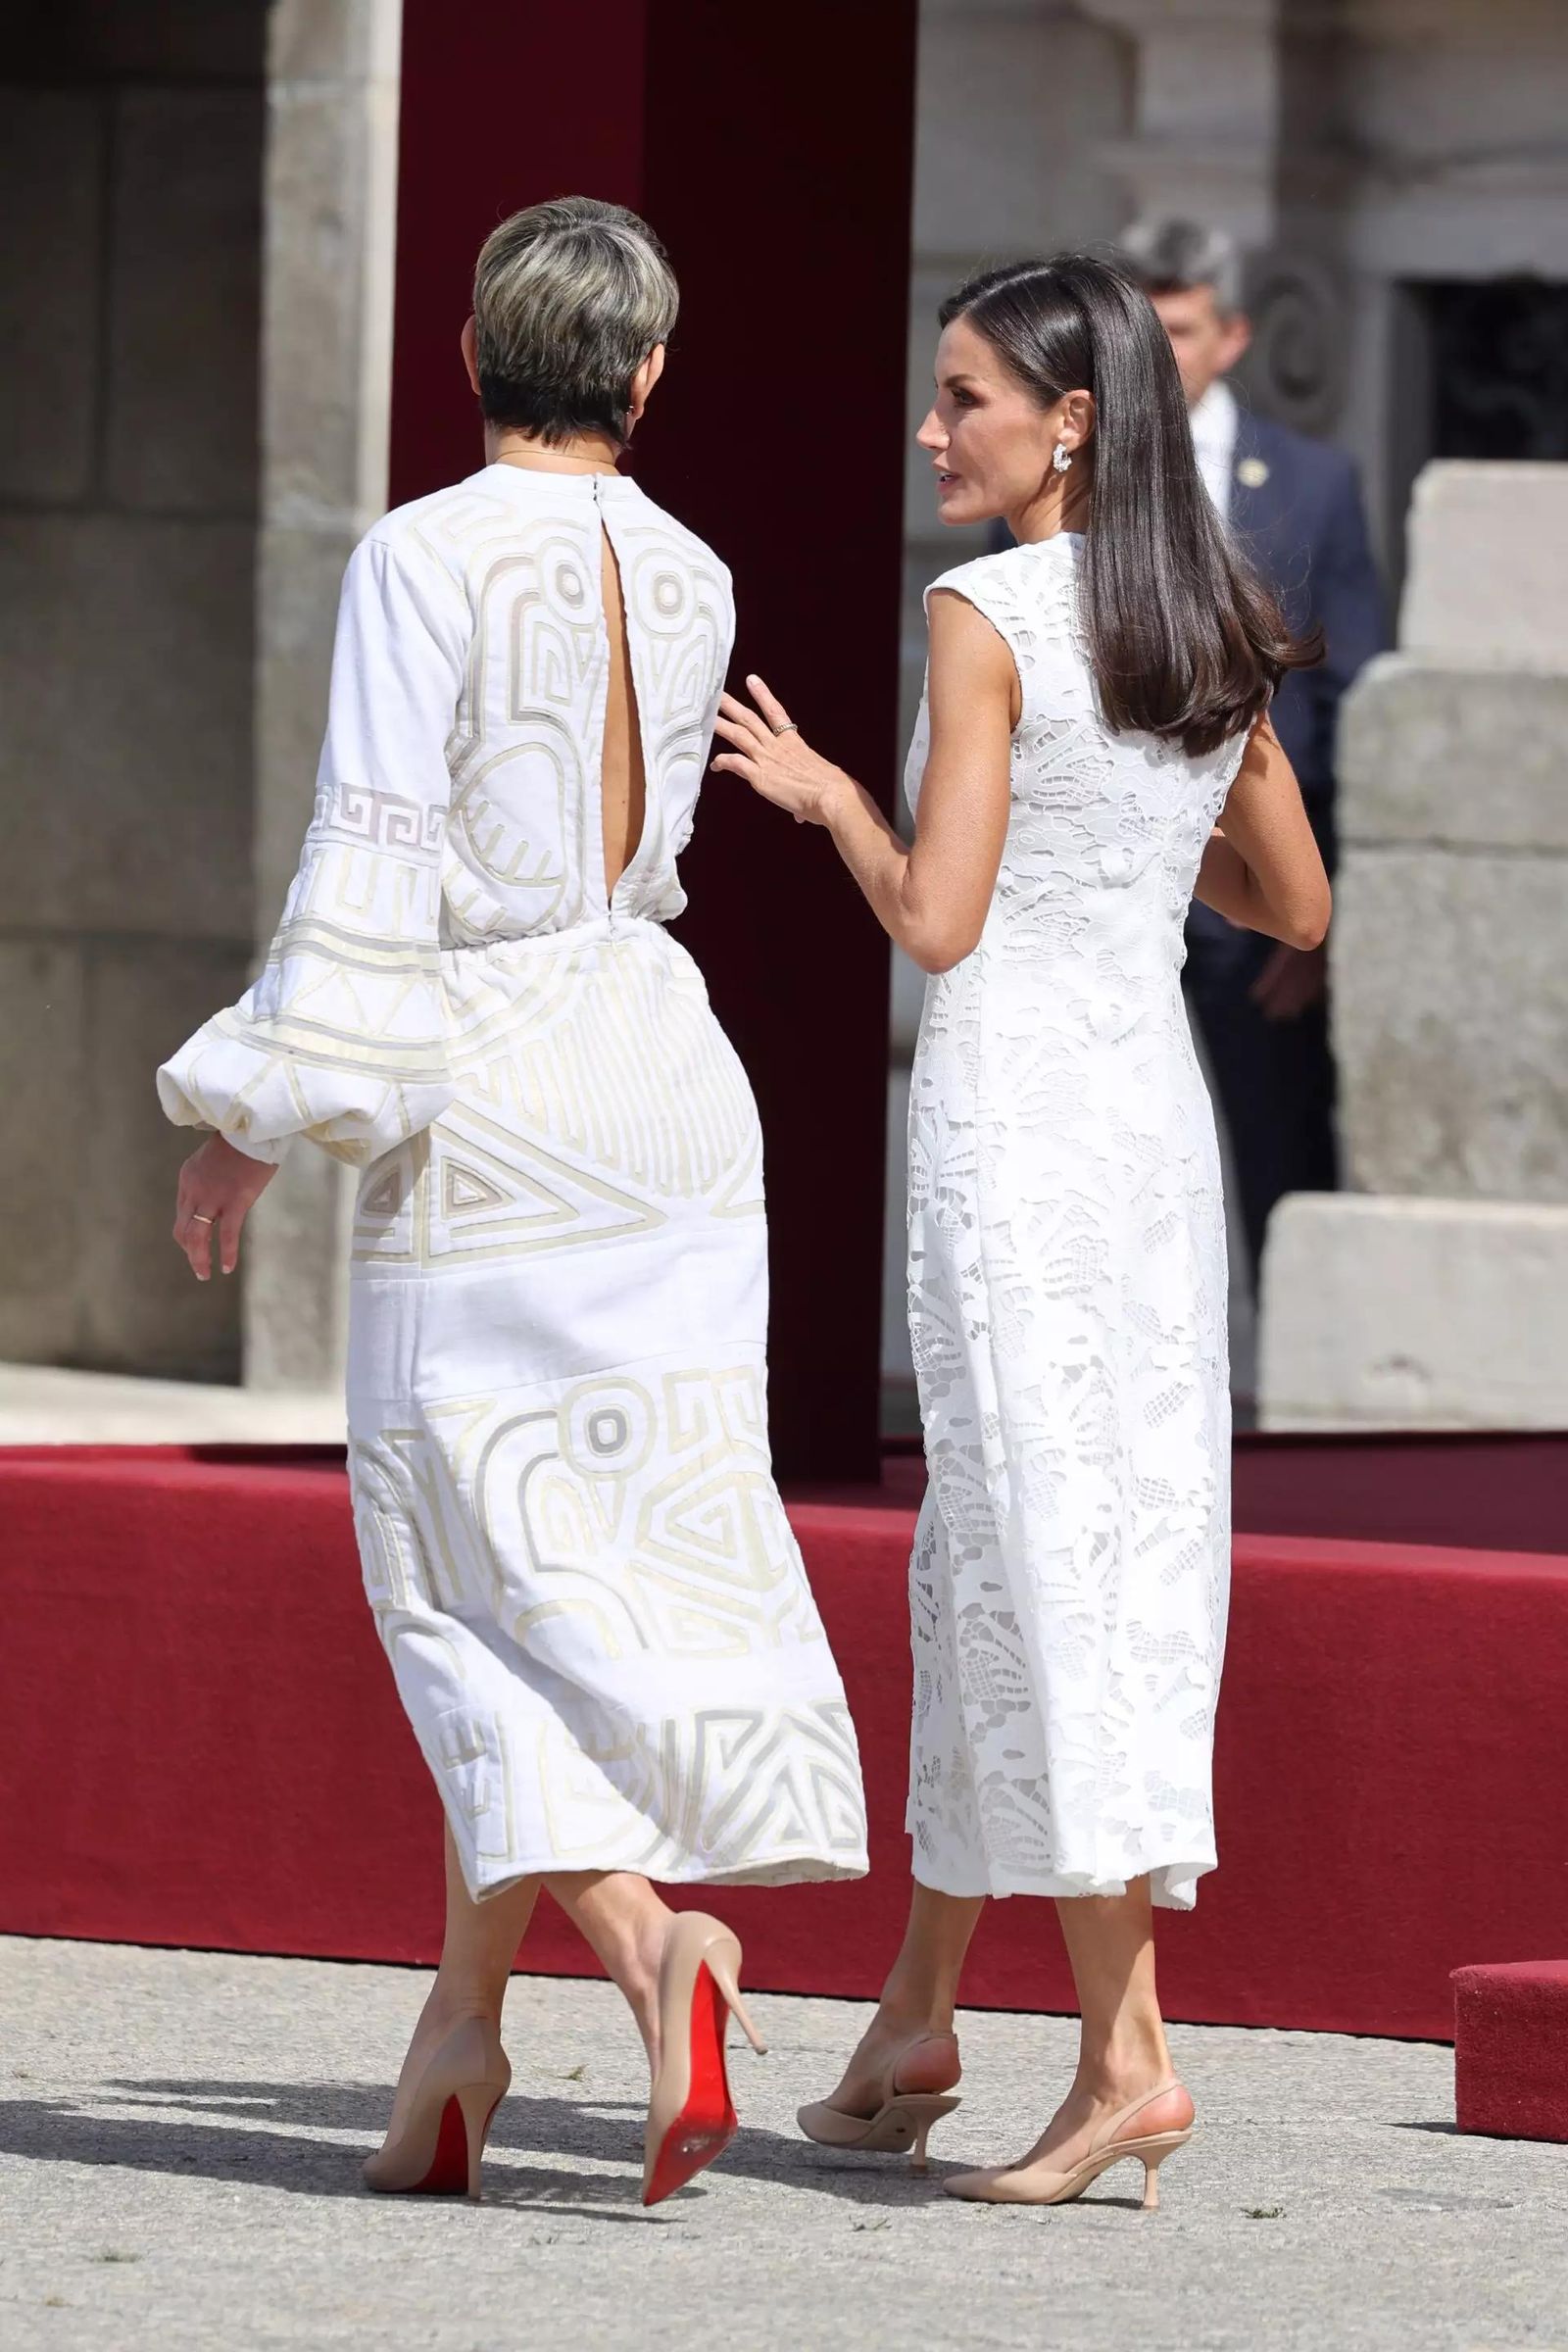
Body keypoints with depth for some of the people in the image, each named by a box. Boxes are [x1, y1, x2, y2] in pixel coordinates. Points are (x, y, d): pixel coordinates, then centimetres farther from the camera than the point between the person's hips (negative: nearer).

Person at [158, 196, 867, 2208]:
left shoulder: (425, 561, -12)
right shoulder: (687, 581, 6)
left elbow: (374, 868, -14)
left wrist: (258, 1116, -8)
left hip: (484, 1088, -5)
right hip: (666, 1077, 5)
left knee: (482, 1573, -2)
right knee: (635, 1546, 7)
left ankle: (645, 1934, -23)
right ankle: (464, 2019, 11)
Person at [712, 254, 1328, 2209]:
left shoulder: (987, 620, -11)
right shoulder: (1216, 634, 10)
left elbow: (937, 919, -15)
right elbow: (1296, 906, 18)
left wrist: (823, 793, 2)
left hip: (1010, 1108, -7)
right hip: (1156, 1109, 7)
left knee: (1036, 1557, -6)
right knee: (982, 1558, 14)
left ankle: (1126, 2055, -10)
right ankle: (915, 2024, 21)